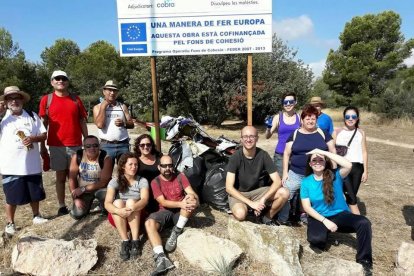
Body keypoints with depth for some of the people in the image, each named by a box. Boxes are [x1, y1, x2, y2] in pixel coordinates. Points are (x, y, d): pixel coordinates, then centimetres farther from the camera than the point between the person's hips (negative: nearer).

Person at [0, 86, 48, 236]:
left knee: (35, 193, 16)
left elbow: (44, 135, 5)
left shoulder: (32, 116, 6)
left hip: (32, 165, 2)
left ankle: (36, 216, 35)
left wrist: (33, 138, -17)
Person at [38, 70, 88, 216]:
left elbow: (82, 122, 8)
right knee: (60, 176, 6)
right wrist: (42, 146, 0)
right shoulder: (46, 99, 3)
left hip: (75, 144, 1)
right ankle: (61, 206, 15)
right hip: (56, 145, -1)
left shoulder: (76, 99, 7)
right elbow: (43, 124, 4)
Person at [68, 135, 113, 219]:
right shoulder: (77, 157, -13)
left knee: (107, 194, -35)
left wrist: (83, 189, -24)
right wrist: (76, 198, -13)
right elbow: (72, 179, -8)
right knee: (76, 214, -14)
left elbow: (104, 182, -21)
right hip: (82, 190, 3)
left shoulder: (106, 159, -22)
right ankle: (87, 203, 22)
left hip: (100, 188, -2)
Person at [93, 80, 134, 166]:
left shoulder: (122, 106, 11)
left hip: (123, 145, 2)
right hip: (106, 145, -2)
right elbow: (100, 124, -12)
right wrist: (103, 107, -7)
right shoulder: (98, 107, 5)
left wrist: (124, 123, -12)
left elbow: (131, 124, 9)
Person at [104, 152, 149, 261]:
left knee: (131, 201, -28)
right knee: (118, 203, -28)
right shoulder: (115, 181, -7)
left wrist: (132, 208, -43)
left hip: (137, 217, 0)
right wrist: (119, 211, -41)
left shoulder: (142, 181, -6)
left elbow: (145, 200, -22)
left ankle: (135, 241, -32)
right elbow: (107, 204, -20)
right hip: (117, 218, 1)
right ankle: (125, 241, -31)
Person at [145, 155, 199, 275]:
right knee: (149, 223, -32)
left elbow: (193, 193, -10)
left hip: (180, 212, 1)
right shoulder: (155, 182, -3)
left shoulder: (180, 177, 0)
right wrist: (180, 204, -30)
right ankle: (160, 257, -44)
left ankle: (176, 232, -18)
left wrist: (194, 200, -35)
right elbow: (163, 202, -14)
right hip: (165, 212, 0)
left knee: (191, 198, -30)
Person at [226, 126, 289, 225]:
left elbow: (277, 181, -14)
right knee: (240, 214, -36)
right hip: (238, 194, -3)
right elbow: (229, 187, -21)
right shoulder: (235, 157, -18)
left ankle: (267, 216, 5)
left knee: (284, 193, -20)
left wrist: (262, 200, -27)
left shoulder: (263, 155, -11)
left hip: (257, 191, 4)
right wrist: (251, 203, -27)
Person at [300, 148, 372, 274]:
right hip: (319, 218, 0)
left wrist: (323, 152, -30)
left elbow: (348, 165, -30)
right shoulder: (306, 182, -4)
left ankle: (364, 261, -8)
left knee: (364, 223, -28)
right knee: (316, 239, -32)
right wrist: (325, 221, -19)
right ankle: (324, 232, 8)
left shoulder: (335, 176, -8)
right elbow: (307, 207, -7)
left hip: (340, 214, 1)